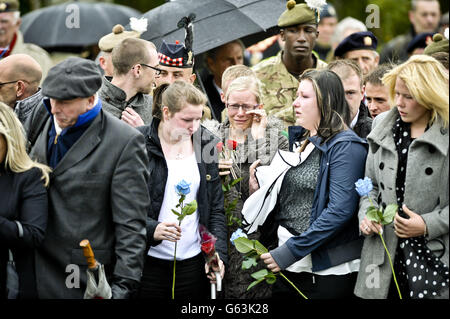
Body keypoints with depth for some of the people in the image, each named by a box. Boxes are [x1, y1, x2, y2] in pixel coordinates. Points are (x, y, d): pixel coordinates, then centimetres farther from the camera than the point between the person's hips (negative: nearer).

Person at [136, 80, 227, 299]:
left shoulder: (204, 142, 7)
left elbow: (216, 207, 8)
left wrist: (218, 254, -3)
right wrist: (151, 229, -23)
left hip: (193, 262, 3)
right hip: (149, 262, -3)